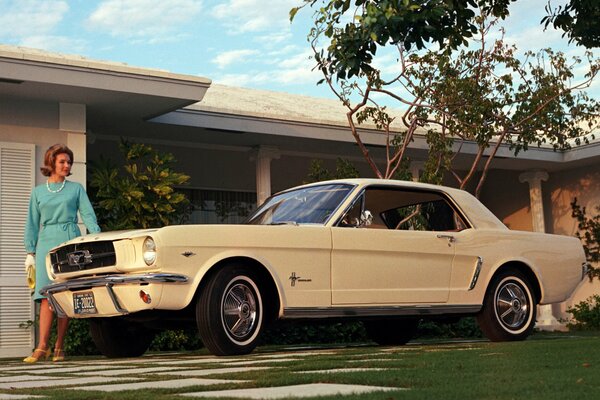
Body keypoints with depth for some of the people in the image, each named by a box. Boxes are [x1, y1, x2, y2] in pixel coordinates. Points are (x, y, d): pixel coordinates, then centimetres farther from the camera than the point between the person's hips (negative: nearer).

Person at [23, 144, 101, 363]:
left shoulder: (76, 189, 10)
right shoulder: (38, 192, 14)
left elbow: (88, 216, 3)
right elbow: (32, 224, 15)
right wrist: (30, 252, 7)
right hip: (46, 244, 1)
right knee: (47, 296, -9)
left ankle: (59, 347, 2)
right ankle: (42, 347, -14)